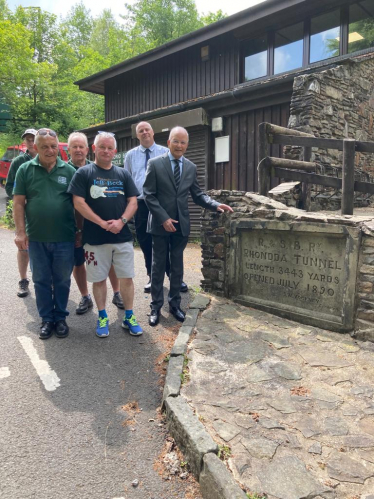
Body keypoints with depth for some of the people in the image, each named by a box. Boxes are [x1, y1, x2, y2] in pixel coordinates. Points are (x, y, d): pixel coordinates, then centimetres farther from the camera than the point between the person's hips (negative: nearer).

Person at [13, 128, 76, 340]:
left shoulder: (69, 170, 1)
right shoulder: (25, 169, 1)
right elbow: (19, 203, 1)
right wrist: (20, 231, -5)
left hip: (64, 237, 0)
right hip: (36, 238, 1)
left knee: (62, 280, 11)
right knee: (41, 280, 11)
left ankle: (61, 317, 27)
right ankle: (47, 319, 26)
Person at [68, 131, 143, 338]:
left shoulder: (123, 174, 9)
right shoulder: (83, 173, 0)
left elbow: (133, 201, 5)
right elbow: (78, 202, -7)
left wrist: (121, 221, -12)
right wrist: (102, 223, -14)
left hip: (122, 236, 2)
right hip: (95, 238, -2)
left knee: (126, 277, 6)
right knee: (99, 279, 7)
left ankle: (129, 316, 20)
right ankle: (102, 317, 24)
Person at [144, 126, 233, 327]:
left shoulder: (191, 167, 6)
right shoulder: (155, 164, -6)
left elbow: (197, 195, 7)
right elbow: (148, 195, -9)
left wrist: (216, 205, -10)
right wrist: (164, 218, -16)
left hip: (181, 224, 3)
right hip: (160, 224, -3)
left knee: (177, 266, 12)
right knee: (158, 266, 7)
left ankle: (174, 304, 26)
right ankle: (156, 306, 20)